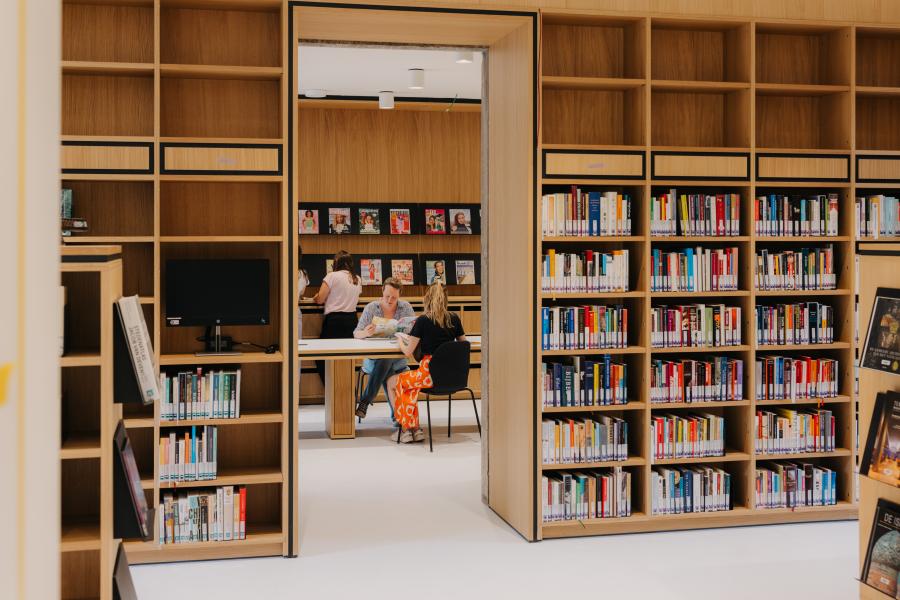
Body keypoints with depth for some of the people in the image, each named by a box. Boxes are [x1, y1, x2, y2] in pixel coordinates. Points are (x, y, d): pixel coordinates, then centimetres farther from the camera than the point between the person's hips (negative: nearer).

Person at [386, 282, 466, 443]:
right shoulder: (455, 319, 3)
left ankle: (406, 429, 22)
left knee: (392, 382, 19)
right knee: (408, 384, 30)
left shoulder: (423, 321, -10)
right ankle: (414, 429, 24)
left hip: (431, 375, -6)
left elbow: (408, 351, -7)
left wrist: (400, 338, 12)